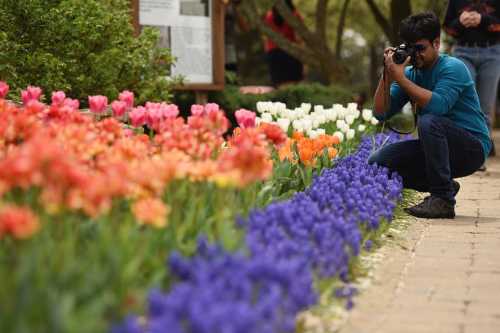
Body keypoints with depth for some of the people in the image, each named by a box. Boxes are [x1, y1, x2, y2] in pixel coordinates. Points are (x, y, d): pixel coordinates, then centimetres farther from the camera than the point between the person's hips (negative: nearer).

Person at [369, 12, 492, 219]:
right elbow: (381, 114, 0)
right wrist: (387, 76, -13)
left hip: (473, 148, -7)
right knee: (377, 162, -5)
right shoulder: (410, 72, 5)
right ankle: (445, 185, 8)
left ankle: (443, 200, -24)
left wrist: (400, 77, -30)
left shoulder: (452, 68, -15)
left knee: (428, 121, -35)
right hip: (441, 149, 7)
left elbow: (438, 105, -34)